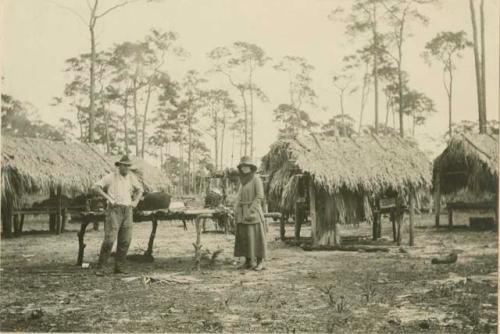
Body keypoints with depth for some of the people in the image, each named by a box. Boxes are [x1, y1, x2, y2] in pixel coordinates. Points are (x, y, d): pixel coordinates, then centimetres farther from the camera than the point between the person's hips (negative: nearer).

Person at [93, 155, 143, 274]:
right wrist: (108, 197, -17)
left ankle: (119, 267, 10)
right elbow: (96, 186, -10)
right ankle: (100, 268, -3)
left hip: (127, 210, 5)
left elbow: (139, 189, 24)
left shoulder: (131, 176, 10)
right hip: (114, 210, -5)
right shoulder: (111, 176, -4)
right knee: (109, 239, -11)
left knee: (125, 240, 2)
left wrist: (136, 201, 9)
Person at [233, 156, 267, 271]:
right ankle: (248, 262, 12)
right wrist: (236, 210, 5)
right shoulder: (243, 181, 15)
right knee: (244, 236, 6)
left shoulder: (256, 179, -8)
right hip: (243, 212, 7)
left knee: (255, 236, -6)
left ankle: (260, 262, 1)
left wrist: (251, 211, -20)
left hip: (253, 211, -7)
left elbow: (260, 197, -15)